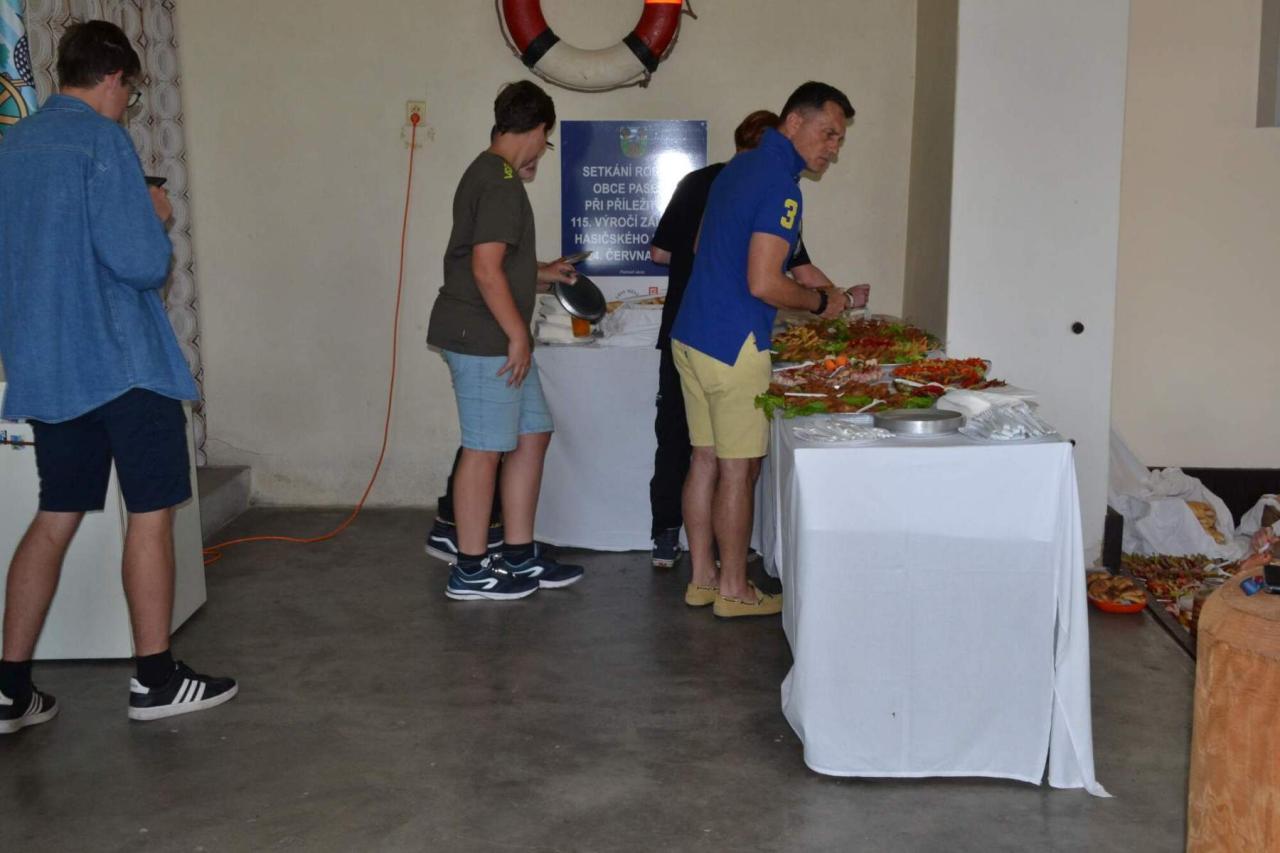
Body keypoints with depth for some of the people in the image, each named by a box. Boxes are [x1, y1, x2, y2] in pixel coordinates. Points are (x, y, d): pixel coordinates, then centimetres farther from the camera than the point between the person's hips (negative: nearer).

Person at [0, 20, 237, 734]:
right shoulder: (101, 140, -11)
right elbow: (142, 262, -19)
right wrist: (157, 217, 2)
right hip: (121, 361, -7)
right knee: (151, 512, 3)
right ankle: (156, 678, 10)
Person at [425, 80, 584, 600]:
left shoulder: (489, 173, 17)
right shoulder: (501, 181, -15)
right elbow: (486, 269, -22)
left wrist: (542, 273, 35)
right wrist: (518, 335, -19)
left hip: (493, 338, 10)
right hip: (483, 338, -10)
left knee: (532, 435, 12)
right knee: (486, 449, -3)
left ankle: (520, 557, 20)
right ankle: (469, 572, 7)